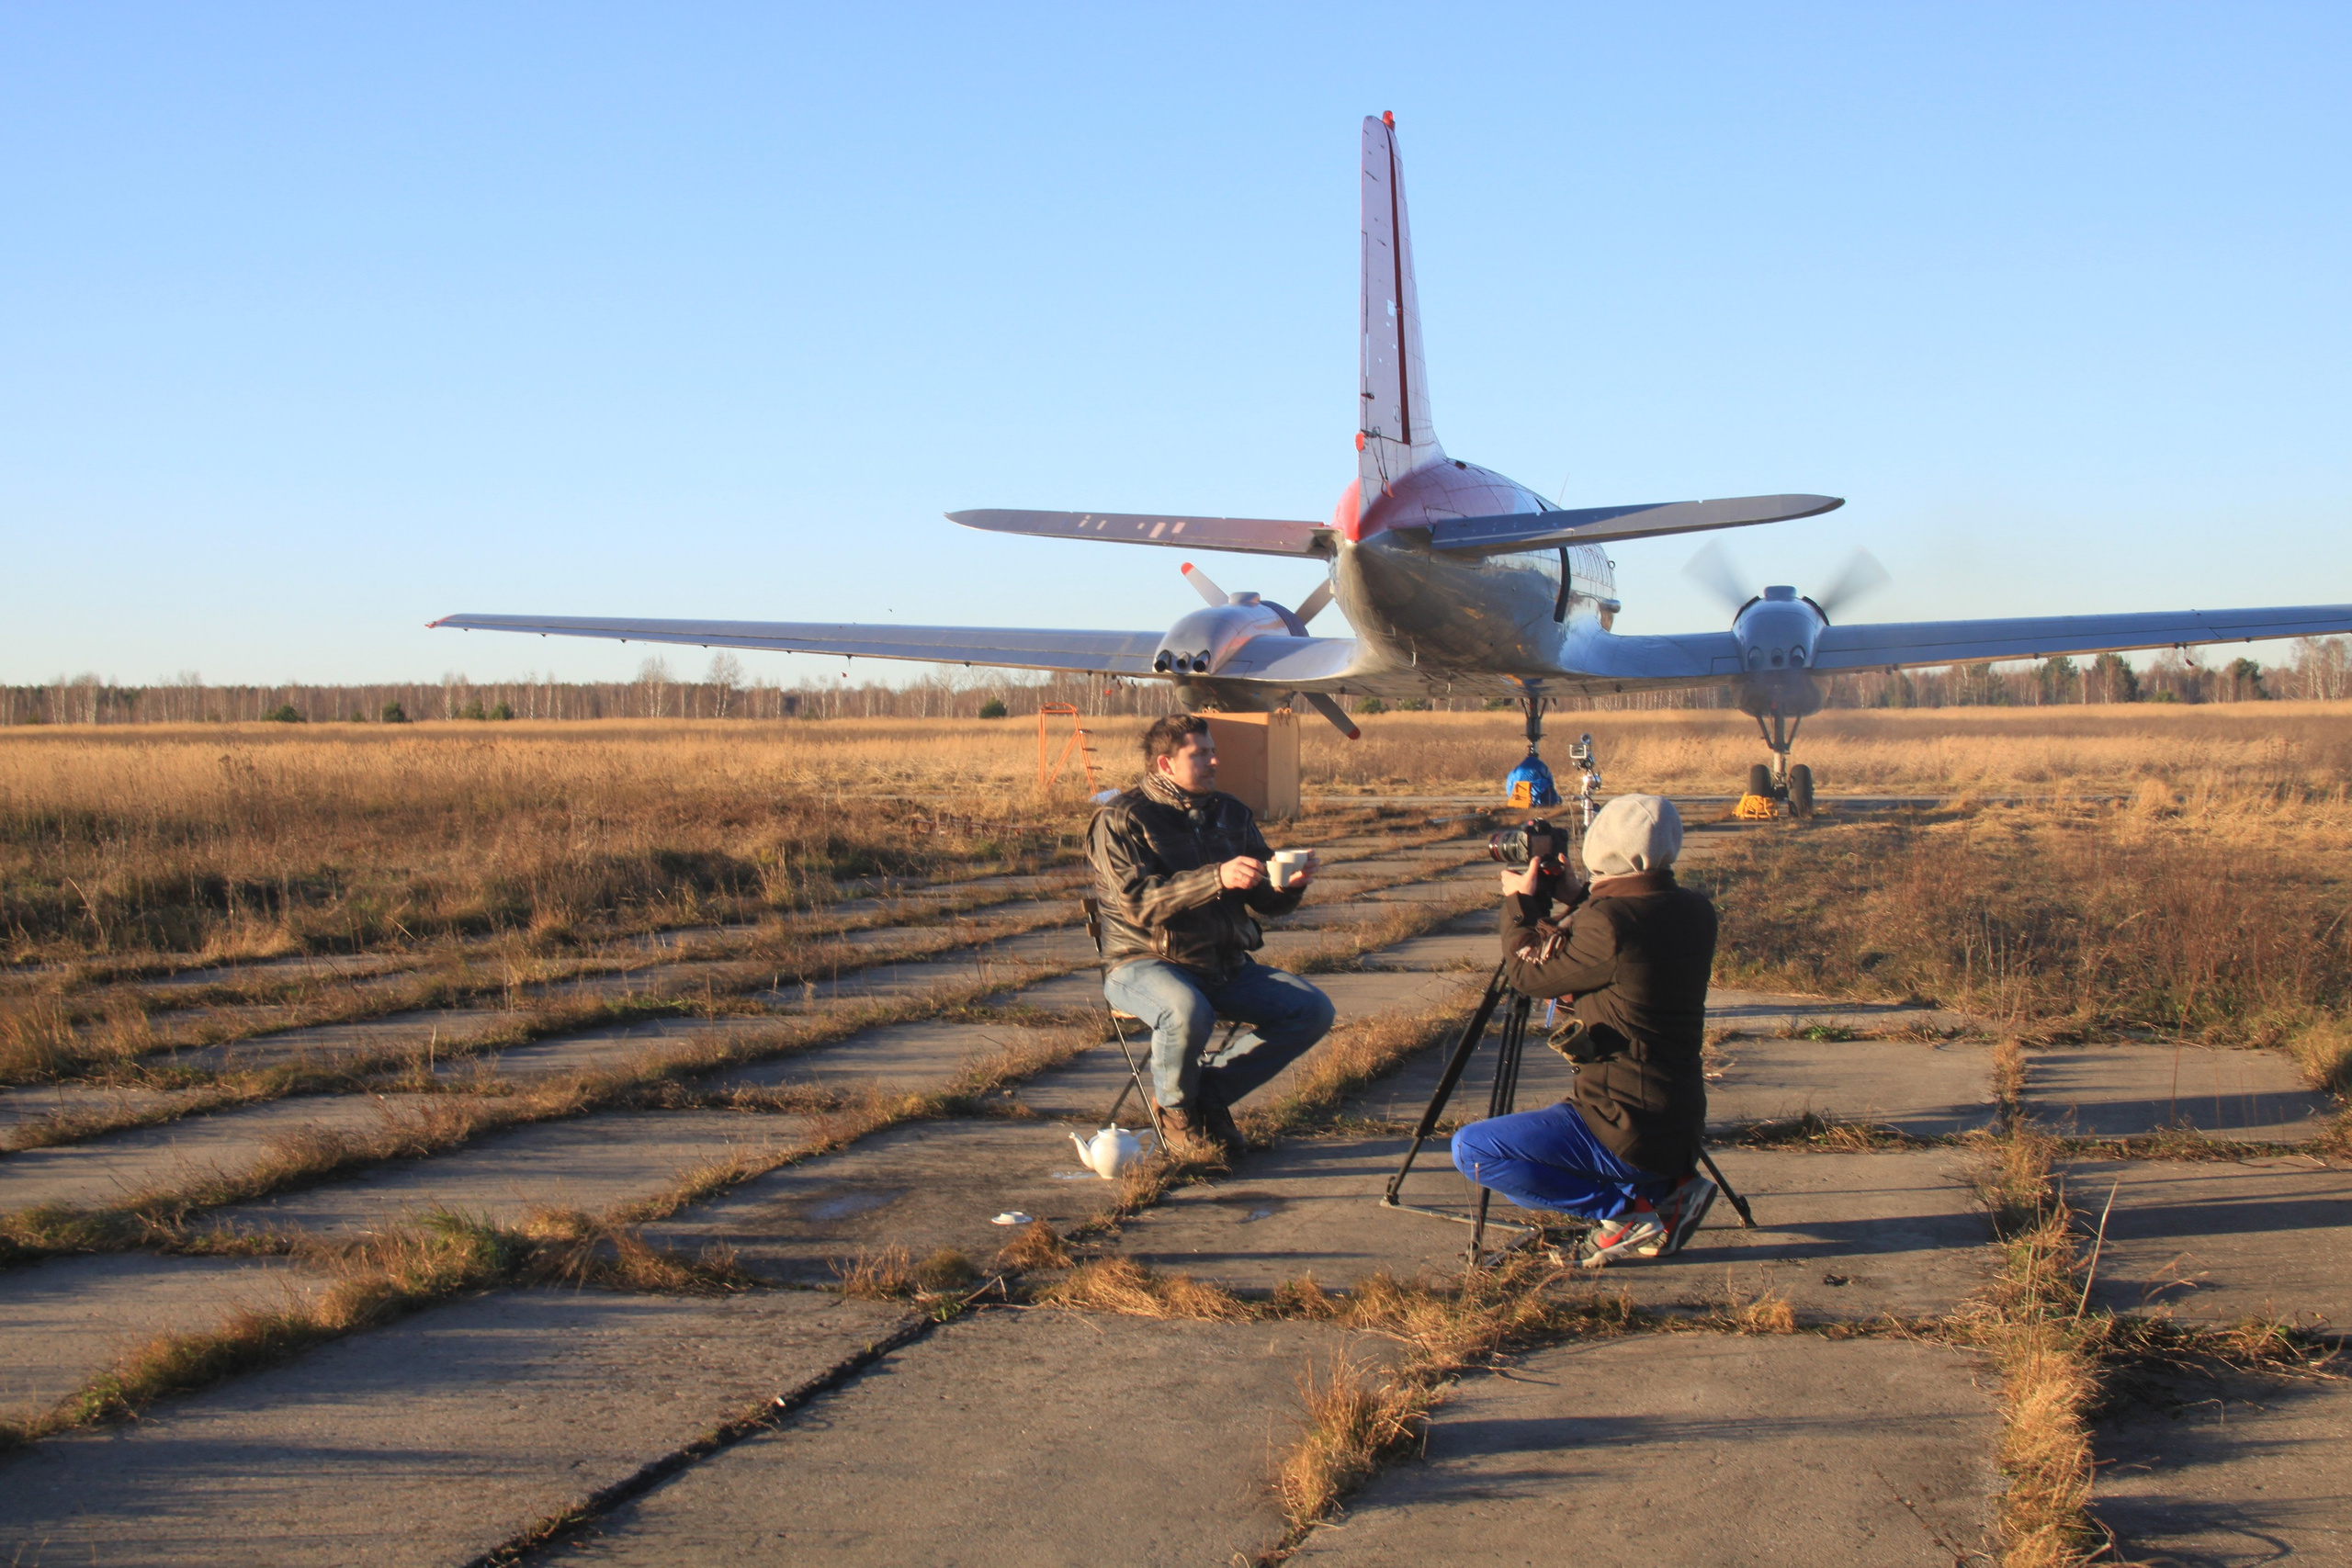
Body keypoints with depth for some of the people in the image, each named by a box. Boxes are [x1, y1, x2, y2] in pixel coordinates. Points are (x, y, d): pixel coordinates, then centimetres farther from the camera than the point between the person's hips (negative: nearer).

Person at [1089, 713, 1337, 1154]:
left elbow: (1263, 899, 13)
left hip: (1228, 965, 6)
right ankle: (1176, 1104, -6)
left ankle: (1211, 1090, 0)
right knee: (1187, 1012, -39)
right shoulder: (1121, 819, -6)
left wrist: (1290, 884, -11)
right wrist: (1216, 879, -29)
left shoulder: (1231, 814, 13)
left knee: (1313, 1010, -13)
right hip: (1145, 964, -6)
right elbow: (1138, 903, -20)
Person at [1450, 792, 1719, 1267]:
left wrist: (1519, 901, 8)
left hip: (1626, 1132, -9)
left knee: (1472, 1150, -6)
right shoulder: (1695, 912, 2)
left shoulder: (1610, 924, -23)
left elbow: (1527, 973, -6)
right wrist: (1576, 899, 17)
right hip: (1681, 1129, 9)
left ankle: (1627, 1213, -7)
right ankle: (1669, 1190, 12)